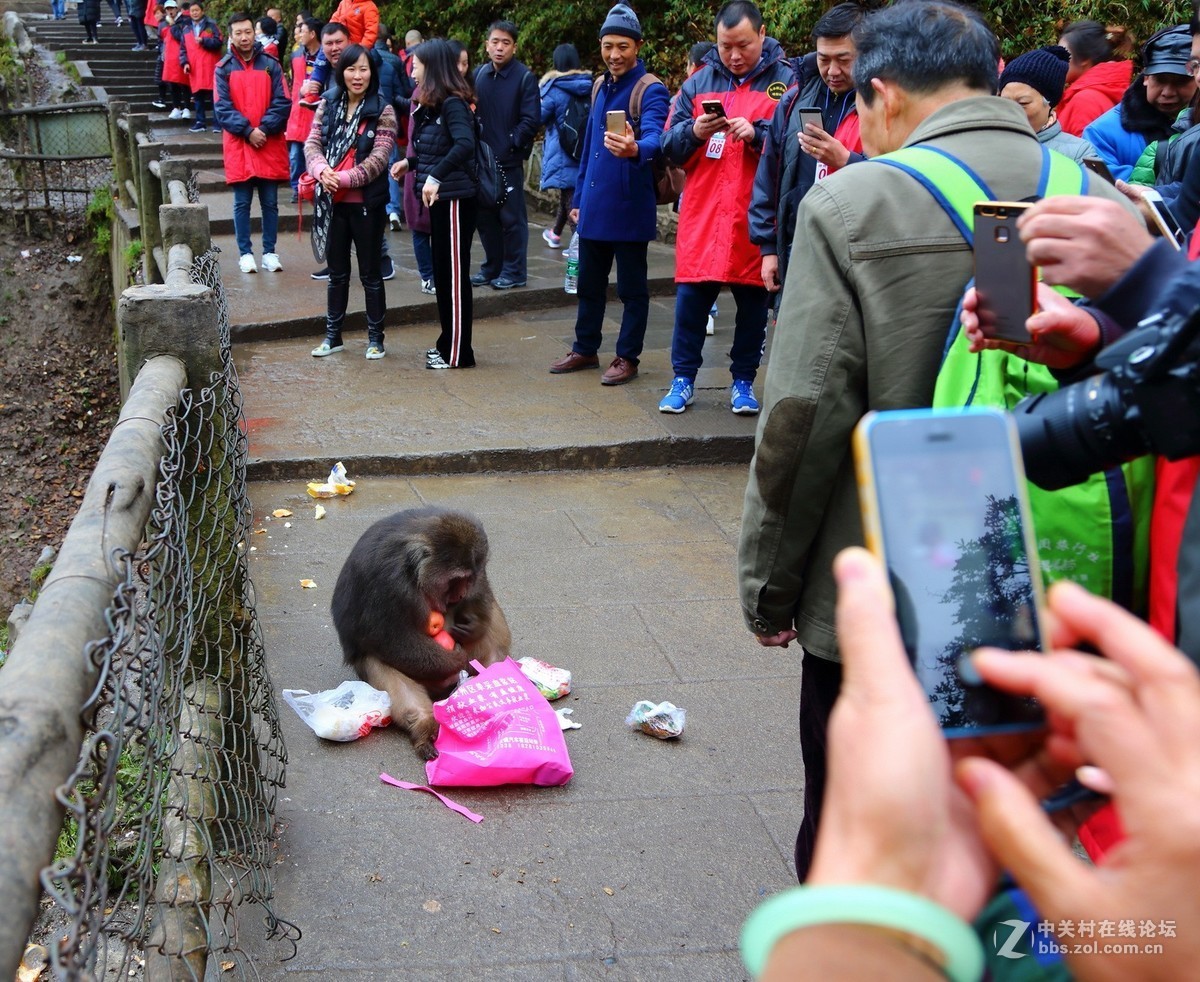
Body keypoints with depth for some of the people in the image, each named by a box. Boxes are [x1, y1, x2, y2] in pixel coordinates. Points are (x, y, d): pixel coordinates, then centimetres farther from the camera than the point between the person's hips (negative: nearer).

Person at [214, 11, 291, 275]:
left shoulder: (271, 65, 5)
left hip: (270, 145, 1)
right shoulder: (223, 68, 3)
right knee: (242, 203, 2)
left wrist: (263, 129, -13)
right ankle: (245, 253, 9)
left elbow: (282, 103, -1)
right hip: (238, 145, -1)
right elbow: (222, 109, -3)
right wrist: (247, 131, -13)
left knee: (270, 202, 5)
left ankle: (270, 252, 13)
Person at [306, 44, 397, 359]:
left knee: (371, 273, 6)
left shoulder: (382, 111, -6)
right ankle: (333, 335, 25)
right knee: (337, 272, 14)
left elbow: (379, 158, -14)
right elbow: (312, 143, 1)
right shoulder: (327, 105, 6)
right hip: (333, 202, 4)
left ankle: (376, 337, 17)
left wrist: (343, 178, -21)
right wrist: (322, 170, -20)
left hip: (367, 203, -4)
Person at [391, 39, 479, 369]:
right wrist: (411, 163, 14)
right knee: (442, 271, 15)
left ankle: (458, 353, 5)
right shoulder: (433, 105, 14)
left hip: (455, 199, -10)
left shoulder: (452, 104, -16)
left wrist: (435, 176, -39)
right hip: (441, 198, 10)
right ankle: (447, 343, 26)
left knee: (453, 274, -3)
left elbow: (465, 144, -34)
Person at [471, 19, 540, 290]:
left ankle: (514, 271, 10)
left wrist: (510, 145, -15)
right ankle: (492, 267, 24)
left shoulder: (525, 77, -7)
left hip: (509, 161, -5)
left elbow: (531, 120, -11)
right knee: (485, 216, 12)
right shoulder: (479, 74, 8)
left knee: (512, 218, 1)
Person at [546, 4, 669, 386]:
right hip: (593, 206, 7)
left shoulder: (651, 90, -11)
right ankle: (585, 349, 29)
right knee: (589, 283, 16)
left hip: (629, 208, -7)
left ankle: (627, 357, 14)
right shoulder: (600, 86, 12)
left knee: (631, 287, 4)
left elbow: (654, 137, -29)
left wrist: (635, 149, -51)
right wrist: (578, 197, 17)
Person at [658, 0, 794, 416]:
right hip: (702, 213, 2)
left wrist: (757, 133, -21)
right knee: (690, 297, 3)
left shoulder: (786, 81, 0)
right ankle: (683, 379, 17)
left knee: (753, 300, 8)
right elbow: (670, 145, 8)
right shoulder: (698, 82, 9)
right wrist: (694, 132, -12)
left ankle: (743, 381, 21)